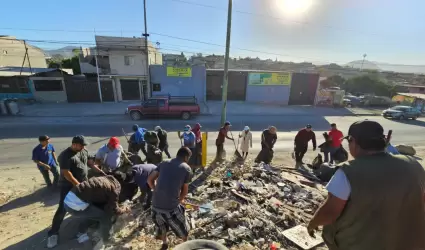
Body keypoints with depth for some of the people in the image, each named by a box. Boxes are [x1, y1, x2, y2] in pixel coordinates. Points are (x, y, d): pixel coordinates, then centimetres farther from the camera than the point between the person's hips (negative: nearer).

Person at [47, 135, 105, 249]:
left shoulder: (84, 151, -1)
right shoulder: (65, 155, -22)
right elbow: (66, 173, -25)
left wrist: (100, 171, 7)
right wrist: (79, 185, -27)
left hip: (83, 183, 7)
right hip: (68, 186, -6)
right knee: (62, 209, -2)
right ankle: (53, 233, 13)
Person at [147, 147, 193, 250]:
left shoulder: (164, 163, 8)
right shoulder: (186, 168, -2)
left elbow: (149, 180, 8)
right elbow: (185, 190, 6)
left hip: (155, 205, 5)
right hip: (171, 206, -4)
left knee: (161, 226, 34)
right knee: (182, 229, 25)